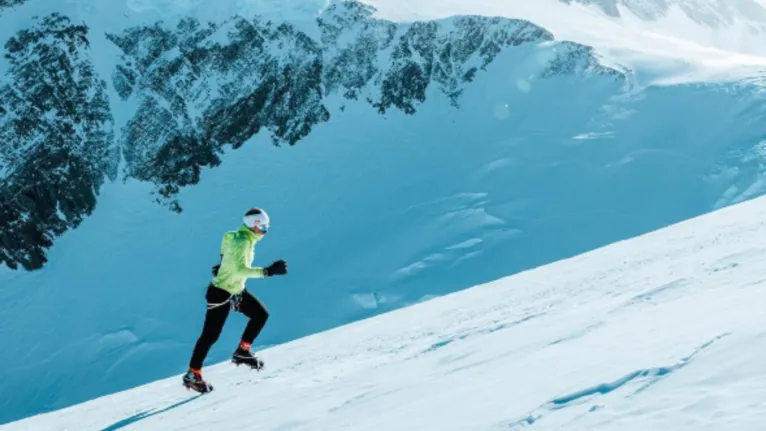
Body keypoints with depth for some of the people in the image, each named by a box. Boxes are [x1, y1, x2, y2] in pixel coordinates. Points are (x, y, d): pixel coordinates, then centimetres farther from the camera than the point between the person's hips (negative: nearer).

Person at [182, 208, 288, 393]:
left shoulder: (246, 238, 3)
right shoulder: (242, 241, -25)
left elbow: (227, 236, 25)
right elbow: (241, 270, -36)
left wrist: (224, 263, 30)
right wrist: (268, 271, -40)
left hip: (237, 290, 9)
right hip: (220, 293, -9)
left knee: (261, 314, 8)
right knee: (210, 335, -4)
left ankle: (242, 352, 18)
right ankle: (192, 375, 5)